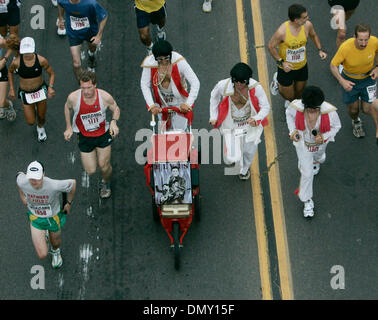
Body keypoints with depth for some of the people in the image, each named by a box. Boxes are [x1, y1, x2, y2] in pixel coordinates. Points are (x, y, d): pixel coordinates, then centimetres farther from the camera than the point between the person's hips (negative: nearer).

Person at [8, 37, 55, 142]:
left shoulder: (41, 60, -22)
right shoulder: (16, 62, -22)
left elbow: (51, 73, -7)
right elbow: (10, 71, 2)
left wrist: (51, 87, -24)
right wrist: (11, 89, 0)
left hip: (40, 90, 0)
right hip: (25, 93, 0)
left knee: (41, 117, 14)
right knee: (30, 122, 3)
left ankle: (40, 127, 53)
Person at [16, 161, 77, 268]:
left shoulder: (53, 185, -40)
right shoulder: (22, 182, -32)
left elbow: (72, 183, -21)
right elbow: (20, 174, -5)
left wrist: (69, 203, -6)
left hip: (53, 217, -1)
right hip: (36, 218, 1)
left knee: (55, 243, 26)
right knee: (42, 255, -1)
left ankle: (56, 251, 68)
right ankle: (44, 233, 34)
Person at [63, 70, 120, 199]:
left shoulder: (105, 97, -25)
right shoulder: (73, 97, -24)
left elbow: (116, 109, -3)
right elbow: (67, 107, 1)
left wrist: (114, 122, -23)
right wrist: (68, 128, 1)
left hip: (103, 135, 0)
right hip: (85, 137, 0)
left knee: (104, 167, 9)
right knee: (91, 171, 5)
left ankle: (105, 183, 46)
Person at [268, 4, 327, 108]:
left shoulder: (307, 25, -18)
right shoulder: (282, 31, -32)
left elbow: (313, 36, 7)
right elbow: (271, 46, -17)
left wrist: (320, 50, -5)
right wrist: (281, 62, -24)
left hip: (302, 66, 4)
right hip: (286, 67, -4)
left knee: (299, 91, 23)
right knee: (289, 96, 11)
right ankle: (277, 80, 42)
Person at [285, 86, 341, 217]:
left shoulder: (330, 112, -37)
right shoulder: (296, 107, -35)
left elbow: (336, 126, -16)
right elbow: (289, 113, -8)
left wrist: (324, 137, -33)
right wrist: (293, 130, -20)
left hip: (320, 142, 2)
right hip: (303, 142, -1)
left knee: (319, 158, 36)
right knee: (307, 173, 4)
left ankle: (316, 161, 78)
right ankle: (307, 201, 27)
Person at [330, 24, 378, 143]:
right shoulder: (345, 47, -34)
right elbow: (333, 65, -22)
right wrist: (342, 81, -35)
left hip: (368, 77, 1)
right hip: (349, 79, -1)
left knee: (367, 108, -4)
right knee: (353, 109, 13)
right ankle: (356, 122, 51)